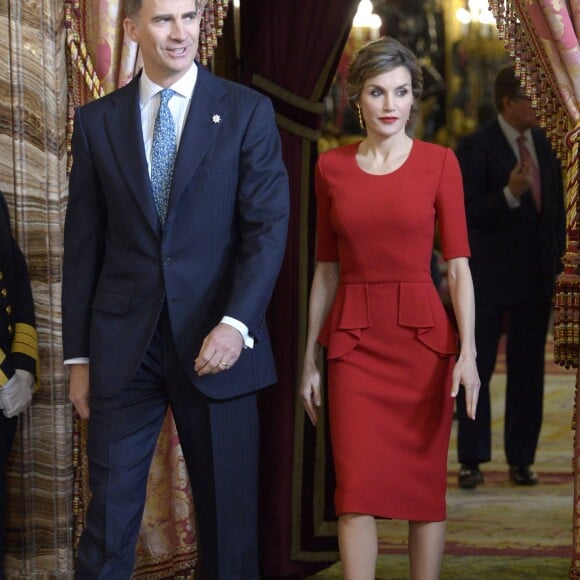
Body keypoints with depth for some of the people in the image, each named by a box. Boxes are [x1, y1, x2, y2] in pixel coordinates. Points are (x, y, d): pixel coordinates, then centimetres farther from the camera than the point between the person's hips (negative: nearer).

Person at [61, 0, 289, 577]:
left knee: (228, 517, 6)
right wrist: (78, 356, 5)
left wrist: (236, 324, -18)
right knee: (109, 516, 1)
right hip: (123, 349, 1)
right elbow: (82, 245, 8)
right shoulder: (96, 120, 7)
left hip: (215, 344, -1)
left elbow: (268, 227, -4)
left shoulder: (246, 111, 2)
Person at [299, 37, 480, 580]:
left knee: (424, 486, 4)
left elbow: (458, 264, -3)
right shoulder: (331, 167, 6)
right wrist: (309, 359, 9)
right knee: (356, 490, -4)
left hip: (422, 336, -1)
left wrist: (467, 351, -14)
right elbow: (326, 269, 11)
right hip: (354, 340, 1)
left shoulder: (439, 162, 0)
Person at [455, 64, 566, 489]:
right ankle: (472, 460, 6)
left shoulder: (545, 144, 9)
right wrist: (509, 195, -29)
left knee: (528, 371, 7)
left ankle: (521, 458, 13)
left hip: (536, 278, 5)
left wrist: (559, 263, 9)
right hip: (489, 278, -5)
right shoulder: (476, 149, -8)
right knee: (477, 369, 0)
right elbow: (467, 214, -14)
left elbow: (556, 207, 15)